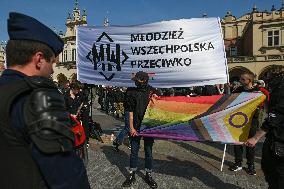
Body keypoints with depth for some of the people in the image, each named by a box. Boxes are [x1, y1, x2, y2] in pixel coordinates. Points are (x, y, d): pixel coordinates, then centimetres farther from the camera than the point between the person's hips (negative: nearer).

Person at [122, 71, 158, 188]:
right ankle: (132, 175, 27)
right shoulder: (131, 92, -4)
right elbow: (130, 111, -4)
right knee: (134, 151, 10)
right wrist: (131, 128, -7)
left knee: (148, 151, 12)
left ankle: (148, 175, 29)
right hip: (136, 127, -1)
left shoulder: (152, 91, -1)